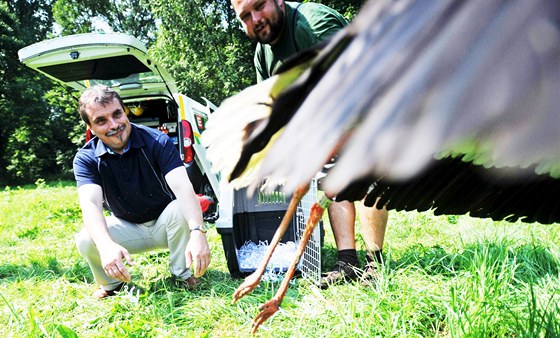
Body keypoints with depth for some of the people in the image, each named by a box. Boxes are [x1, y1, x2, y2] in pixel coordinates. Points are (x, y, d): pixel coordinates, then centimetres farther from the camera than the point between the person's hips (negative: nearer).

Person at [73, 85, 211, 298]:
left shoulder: (157, 141, -22)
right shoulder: (86, 159, -16)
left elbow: (183, 188, -35)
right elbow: (90, 204, -32)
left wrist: (198, 232, -53)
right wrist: (106, 246, -54)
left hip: (165, 223, -1)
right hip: (126, 228, 1)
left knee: (181, 208, -34)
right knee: (86, 240, -27)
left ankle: (182, 273, -8)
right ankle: (112, 285, 5)